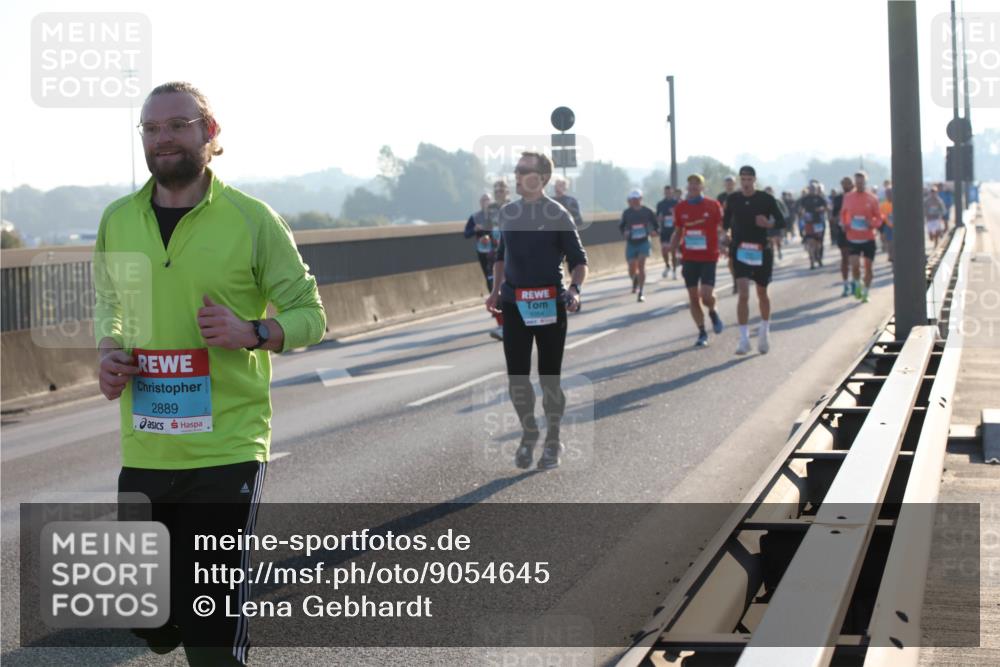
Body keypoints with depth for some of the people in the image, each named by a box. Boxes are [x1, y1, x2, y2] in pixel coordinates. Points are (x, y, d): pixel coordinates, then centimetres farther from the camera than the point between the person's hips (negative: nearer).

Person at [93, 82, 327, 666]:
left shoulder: (251, 219, -5)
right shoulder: (118, 221, 7)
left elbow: (310, 316, 0)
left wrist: (252, 332, -19)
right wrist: (109, 353, 3)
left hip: (228, 448, -4)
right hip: (144, 450, 4)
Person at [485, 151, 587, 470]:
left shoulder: (558, 214, -6)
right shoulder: (507, 212, 8)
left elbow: (579, 260, -3)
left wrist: (574, 289, -19)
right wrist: (496, 290, 12)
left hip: (550, 305, -4)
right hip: (514, 303, 4)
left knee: (550, 376, 4)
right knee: (516, 375, 3)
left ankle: (553, 441, 18)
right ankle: (529, 434, 22)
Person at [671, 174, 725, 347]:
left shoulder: (713, 205, -2)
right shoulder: (680, 208, 5)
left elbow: (721, 229, 2)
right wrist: (671, 249, 2)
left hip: (708, 257, -3)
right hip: (689, 258, 3)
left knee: (706, 295, -14)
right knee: (693, 298, 2)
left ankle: (713, 313, 21)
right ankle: (702, 333, 13)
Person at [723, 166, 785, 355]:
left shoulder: (767, 199, -4)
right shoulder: (733, 199, 2)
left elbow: (781, 221, -3)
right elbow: (726, 222, 15)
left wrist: (769, 224, -22)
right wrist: (725, 235, 1)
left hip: (762, 250, 0)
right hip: (740, 250, 0)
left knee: (762, 294, 12)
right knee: (743, 293, -13)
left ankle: (764, 331, 35)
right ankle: (744, 339, -11)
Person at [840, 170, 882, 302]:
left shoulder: (872, 199, -3)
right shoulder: (848, 197, 2)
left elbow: (878, 219, 2)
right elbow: (843, 213, 17)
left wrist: (872, 224, -19)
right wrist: (844, 223, -2)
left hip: (868, 238, 0)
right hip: (853, 238, 0)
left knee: (868, 266, 5)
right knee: (855, 265, -15)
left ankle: (865, 293, 20)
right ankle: (857, 285, 13)